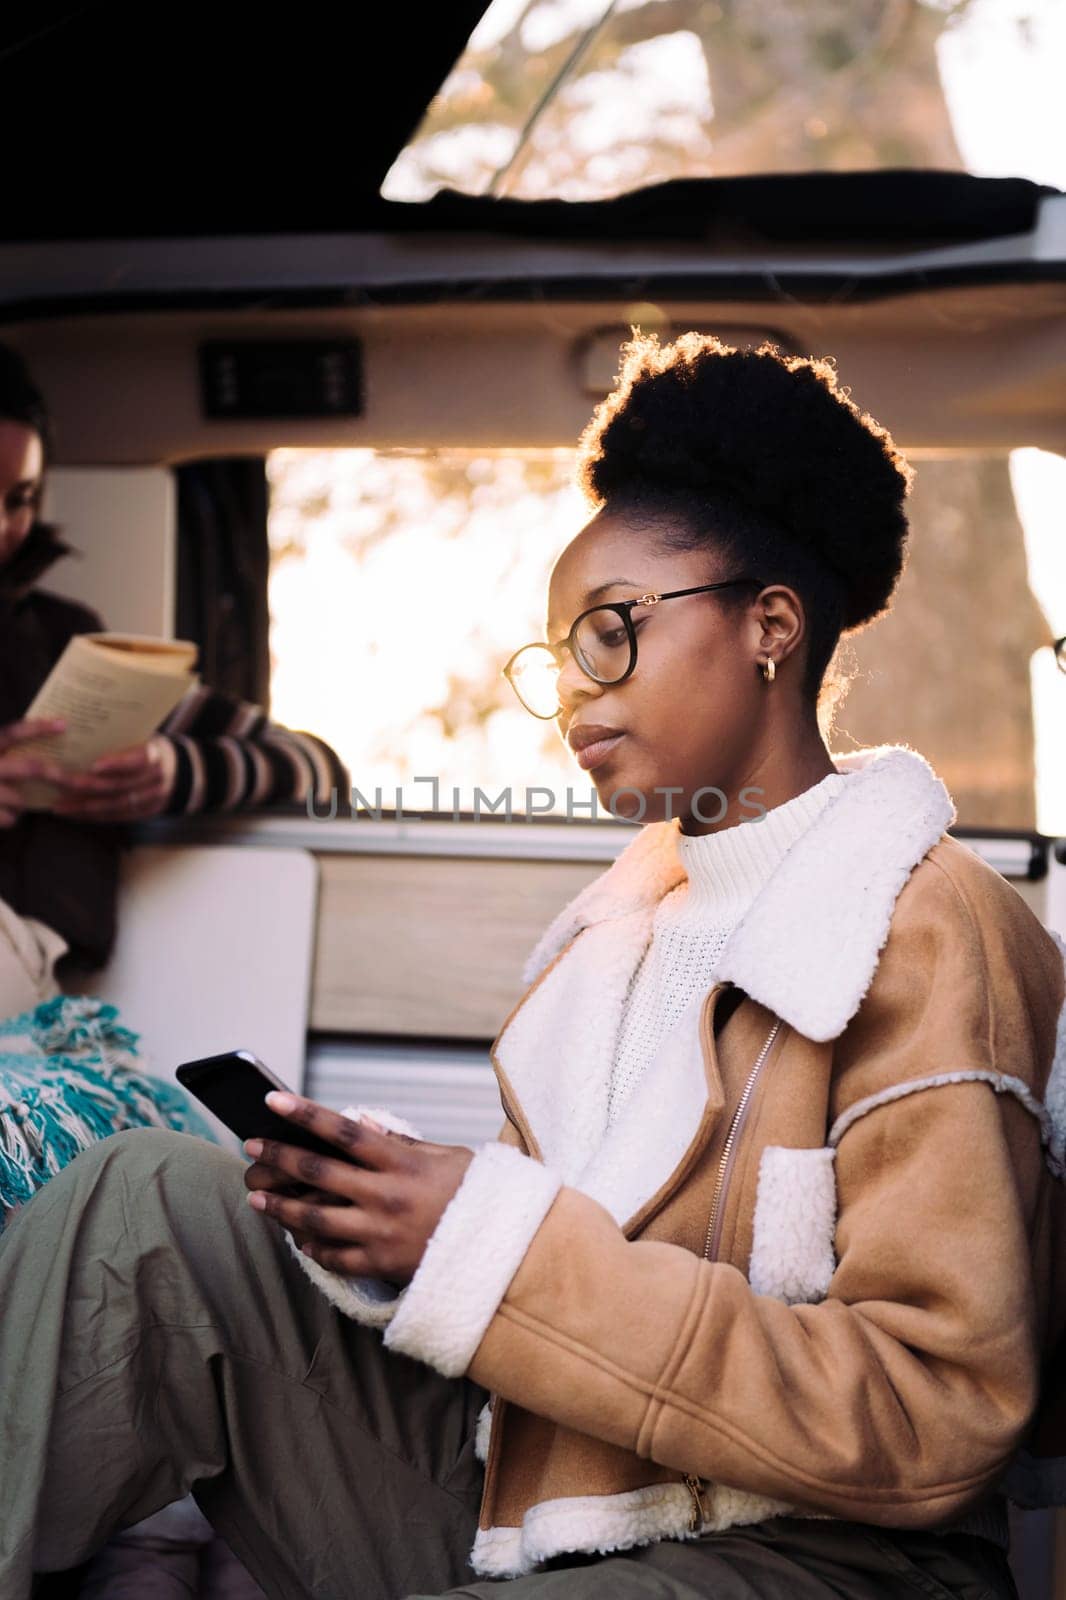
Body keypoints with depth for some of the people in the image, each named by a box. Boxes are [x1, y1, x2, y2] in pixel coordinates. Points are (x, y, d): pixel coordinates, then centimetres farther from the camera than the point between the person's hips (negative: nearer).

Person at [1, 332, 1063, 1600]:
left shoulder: (927, 932, -11)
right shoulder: (637, 903, 14)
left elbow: (938, 1421, -18)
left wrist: (489, 1243, -21)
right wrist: (382, 1199, -9)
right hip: (518, 1497, 8)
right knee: (154, 1201, -8)